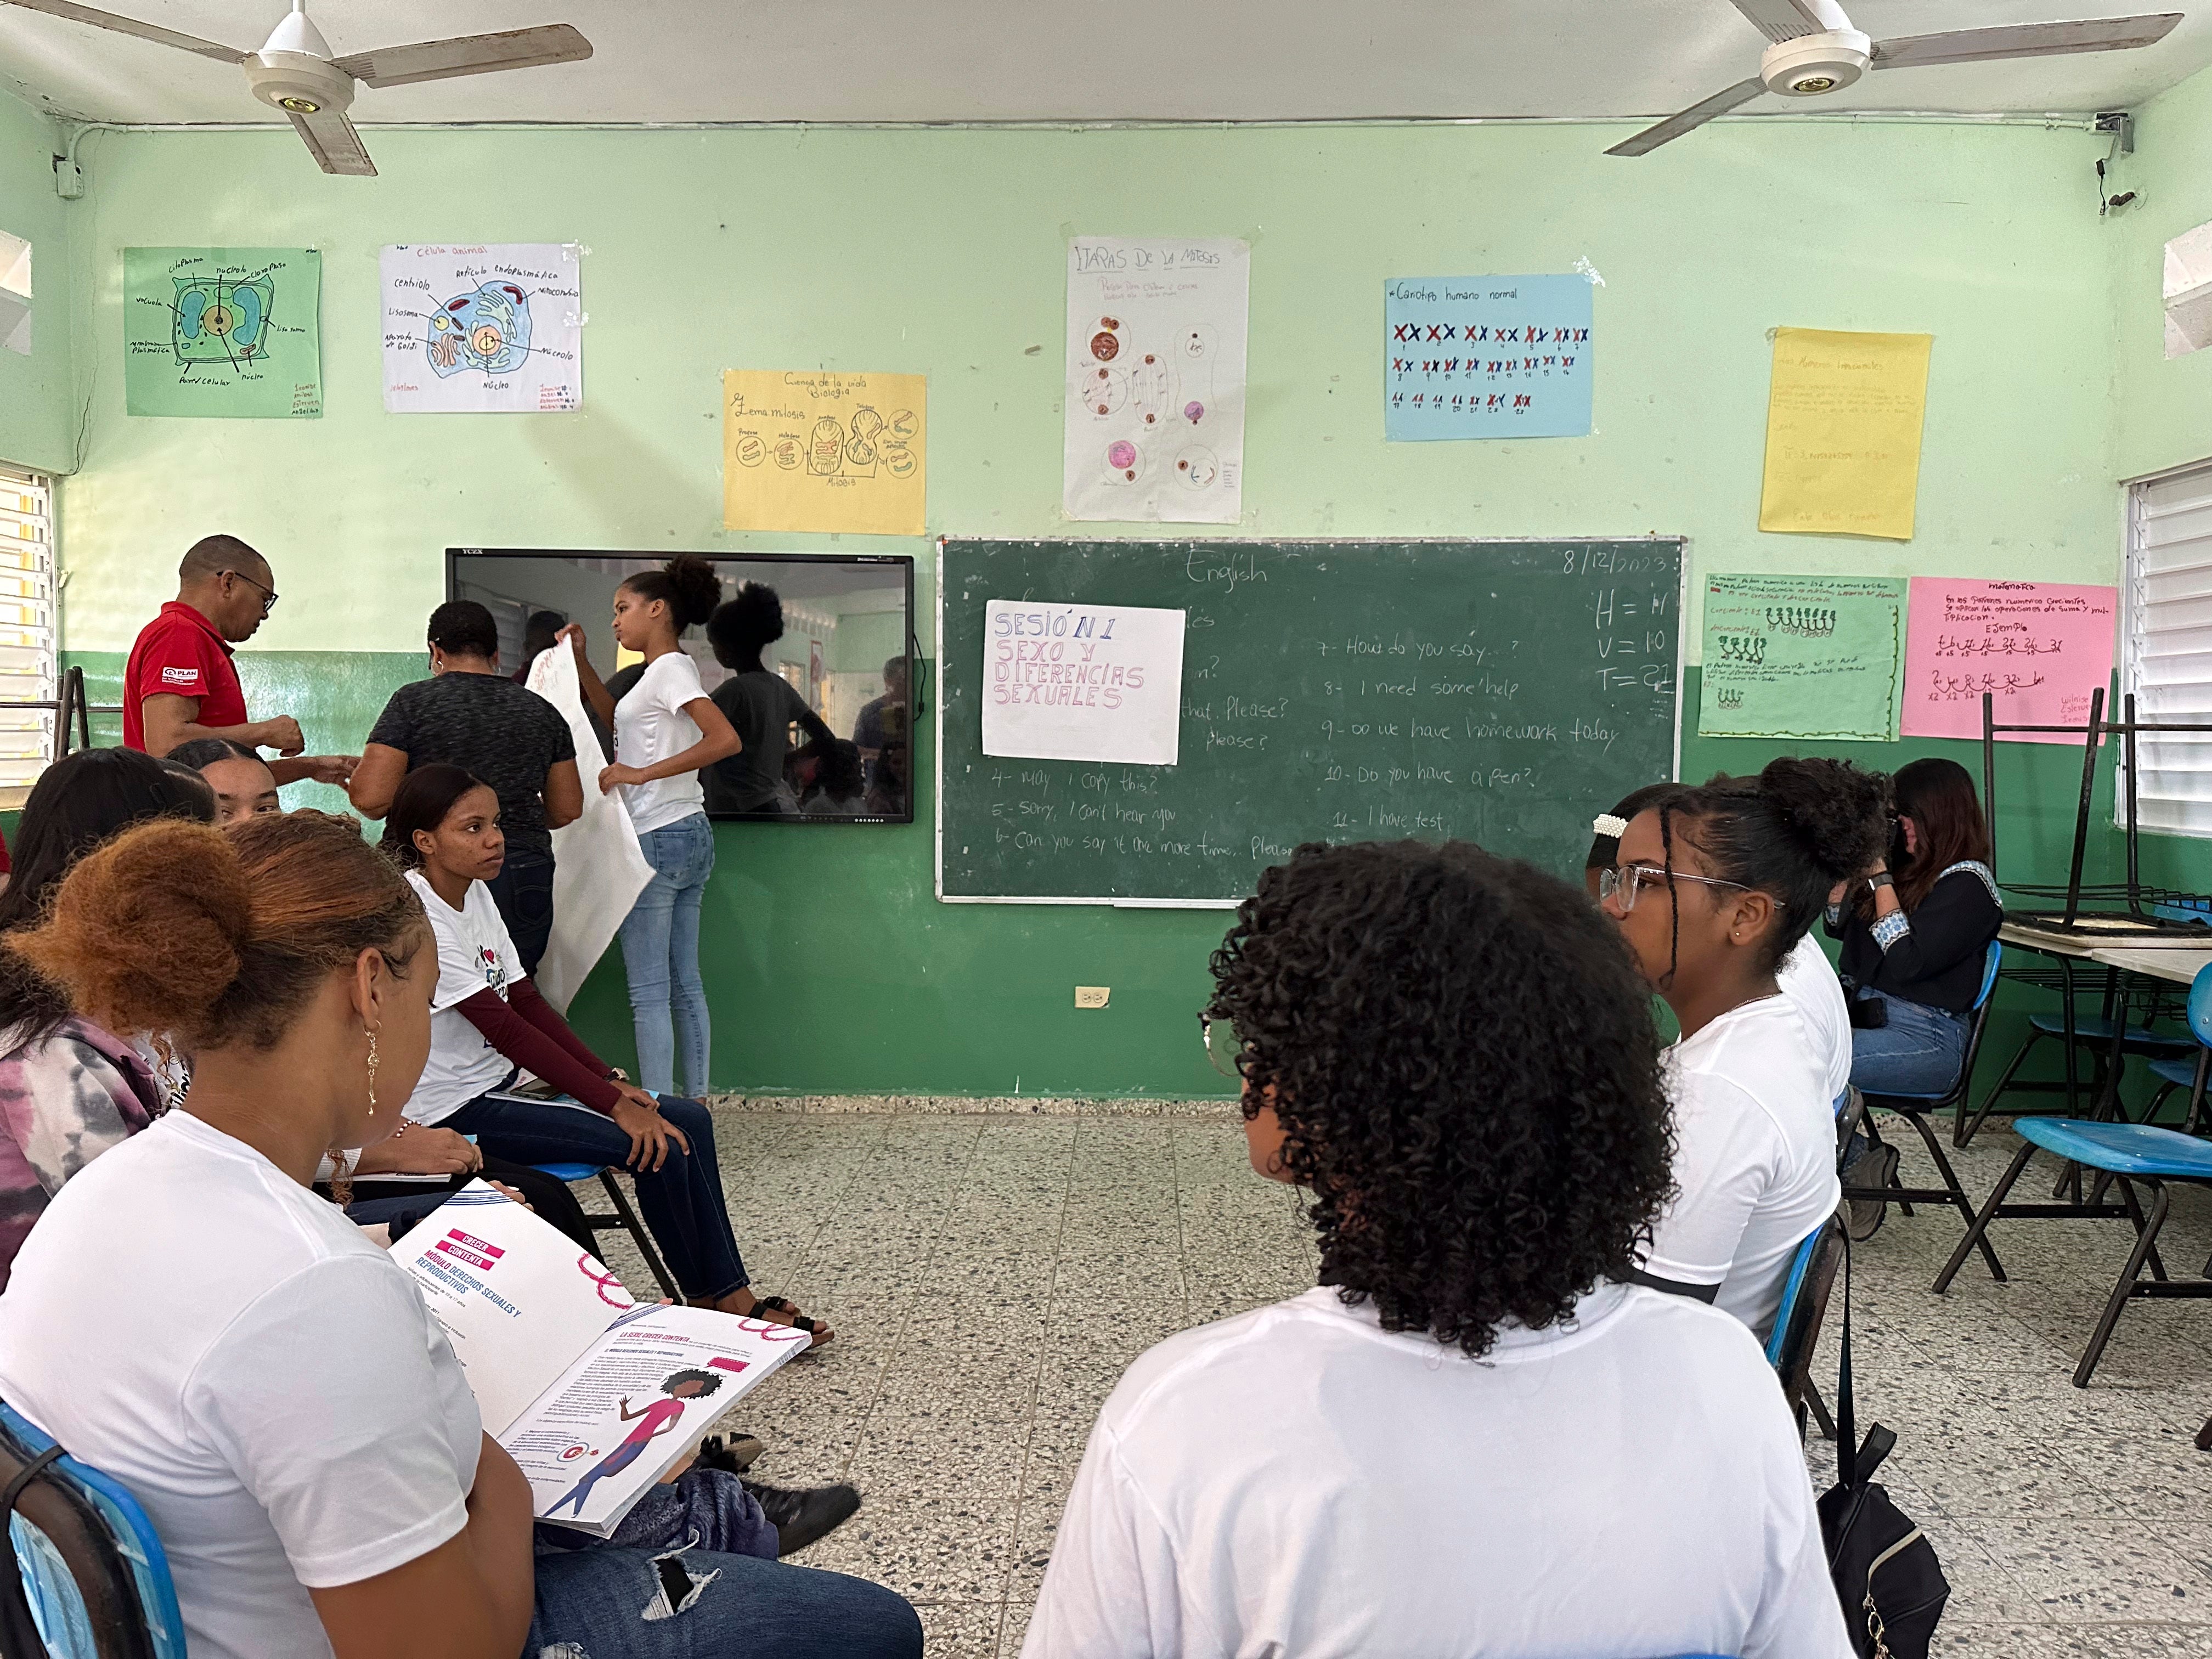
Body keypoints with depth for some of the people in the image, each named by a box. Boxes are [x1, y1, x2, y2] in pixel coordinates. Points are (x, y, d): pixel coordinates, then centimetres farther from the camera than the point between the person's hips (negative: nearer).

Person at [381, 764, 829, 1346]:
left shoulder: (474, 893, 7)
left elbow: (526, 1001, 7)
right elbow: (502, 1027, -24)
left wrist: (611, 1082, -3)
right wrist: (613, 1105, -25)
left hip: (503, 1082, 9)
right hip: (457, 1111, -9)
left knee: (689, 1119, -2)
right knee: (657, 1147, -19)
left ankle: (732, 1294, 3)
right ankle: (706, 1297, 3)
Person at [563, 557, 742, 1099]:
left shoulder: (670, 668, -12)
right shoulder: (663, 672, 16)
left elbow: (725, 739, -25)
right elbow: (616, 718, 32)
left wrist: (641, 774, -23)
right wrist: (580, 661, 23)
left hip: (658, 839, -10)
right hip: (689, 836, 10)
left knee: (648, 992, -6)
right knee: (684, 985, 11)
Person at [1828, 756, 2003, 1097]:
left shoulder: (1968, 884, -8)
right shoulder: (1908, 867, 13)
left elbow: (1905, 963, -17)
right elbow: (1837, 926, 22)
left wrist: (1879, 877, -11)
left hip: (1926, 1036, -7)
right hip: (1860, 1013, 7)